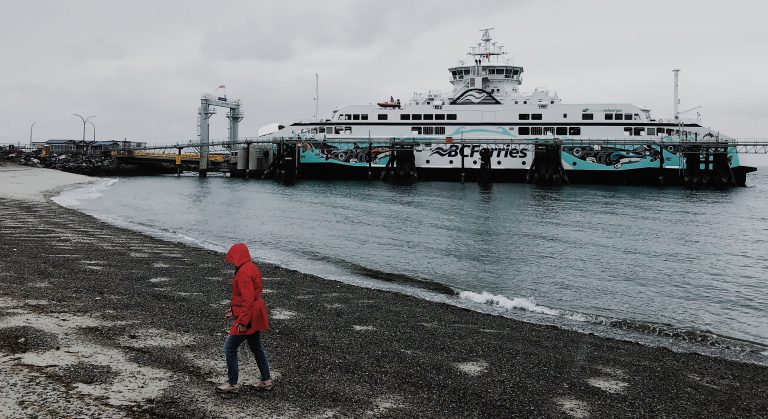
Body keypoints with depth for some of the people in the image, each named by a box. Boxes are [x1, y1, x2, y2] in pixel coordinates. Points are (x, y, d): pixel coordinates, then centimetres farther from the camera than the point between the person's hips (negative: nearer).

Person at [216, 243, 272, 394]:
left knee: (230, 348, 0)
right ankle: (266, 381, 26)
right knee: (256, 347, 18)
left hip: (248, 318, -10)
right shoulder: (252, 268, 11)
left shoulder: (243, 272, -21)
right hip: (255, 317, 10)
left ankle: (232, 384, 7)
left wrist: (242, 321, -25)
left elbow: (248, 299, -26)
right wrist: (235, 310, 21)